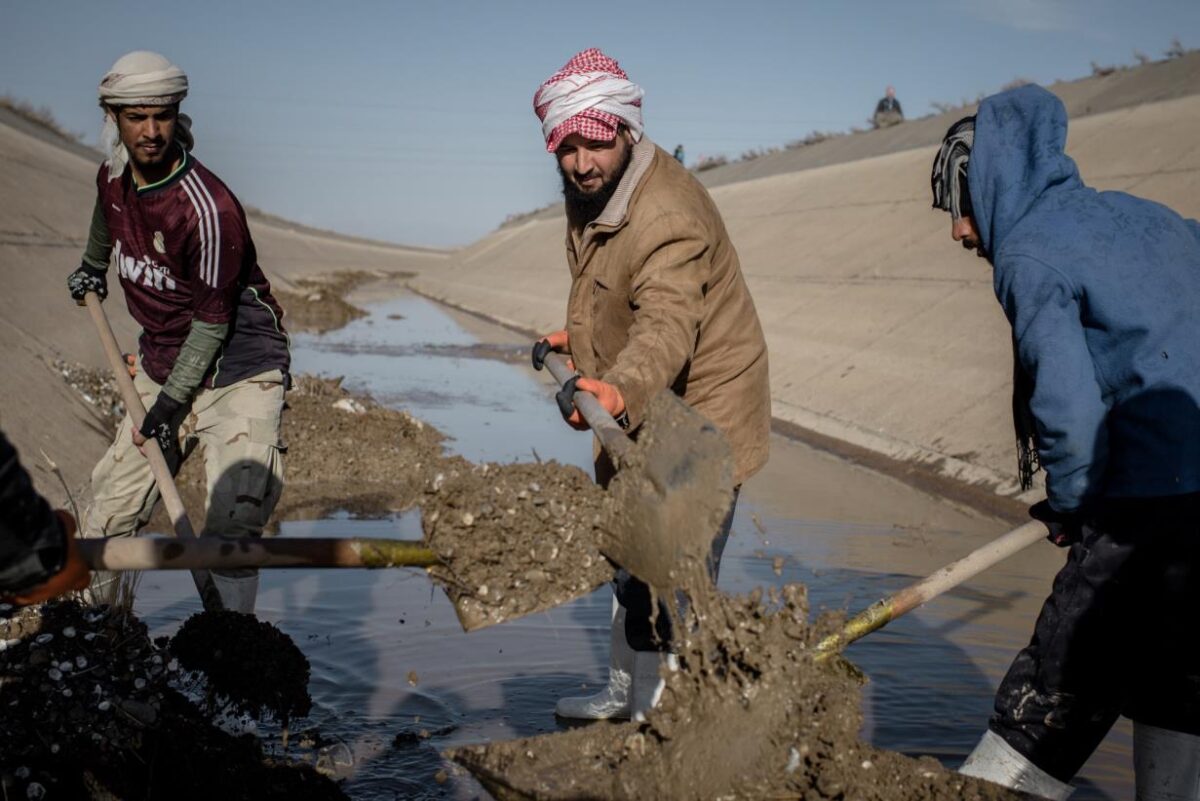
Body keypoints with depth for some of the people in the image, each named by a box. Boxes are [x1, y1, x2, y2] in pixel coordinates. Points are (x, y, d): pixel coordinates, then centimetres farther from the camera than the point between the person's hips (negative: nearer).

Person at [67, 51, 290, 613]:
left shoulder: (208, 207, -25)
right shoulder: (113, 177, -2)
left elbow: (212, 322, -19)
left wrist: (169, 404, -16)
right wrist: (93, 268, 43)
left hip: (235, 367, -7)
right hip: (161, 362, 7)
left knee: (231, 527, -20)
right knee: (111, 510, 10)